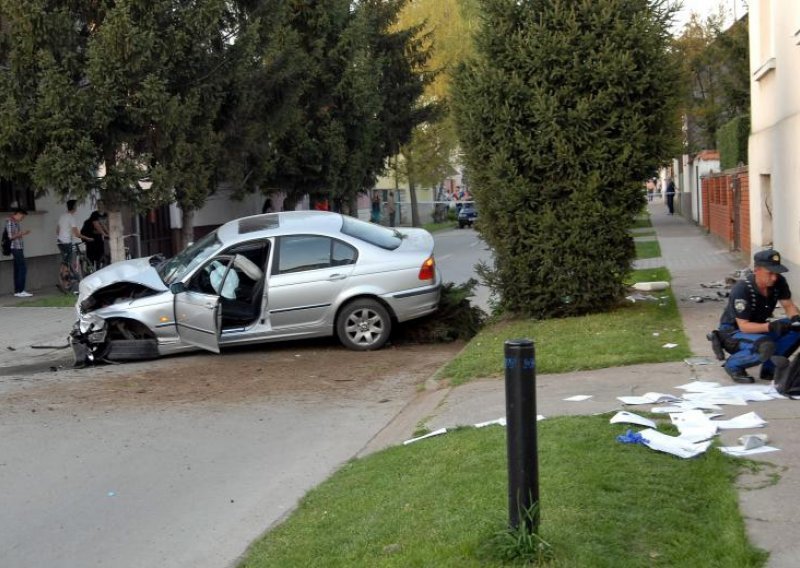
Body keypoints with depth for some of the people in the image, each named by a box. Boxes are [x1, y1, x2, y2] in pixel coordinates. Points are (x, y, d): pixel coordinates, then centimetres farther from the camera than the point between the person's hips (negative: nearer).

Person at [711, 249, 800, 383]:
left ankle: (769, 368, -1)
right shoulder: (742, 290, -30)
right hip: (733, 331, -7)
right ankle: (733, 365, -8)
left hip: (758, 328, 7)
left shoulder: (779, 282, -12)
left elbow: (789, 305, -1)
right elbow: (743, 326, -29)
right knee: (766, 346, -36)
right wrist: (770, 327, -43)